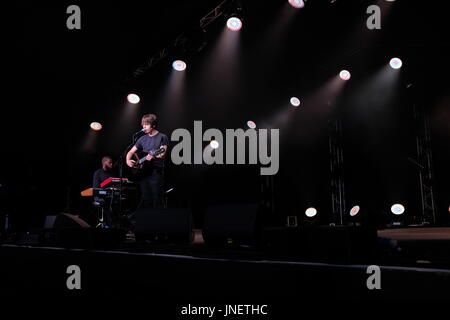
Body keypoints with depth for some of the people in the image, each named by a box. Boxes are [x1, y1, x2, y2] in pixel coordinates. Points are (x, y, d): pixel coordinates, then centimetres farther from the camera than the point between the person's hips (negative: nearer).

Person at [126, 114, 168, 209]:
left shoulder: (162, 137, -1)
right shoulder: (142, 139, 15)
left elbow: (162, 154, -12)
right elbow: (131, 152, 17)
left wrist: (153, 156, -32)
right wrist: (128, 160, -3)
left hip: (156, 172, -5)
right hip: (143, 172, 5)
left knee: (157, 200, -7)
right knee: (146, 200, 7)